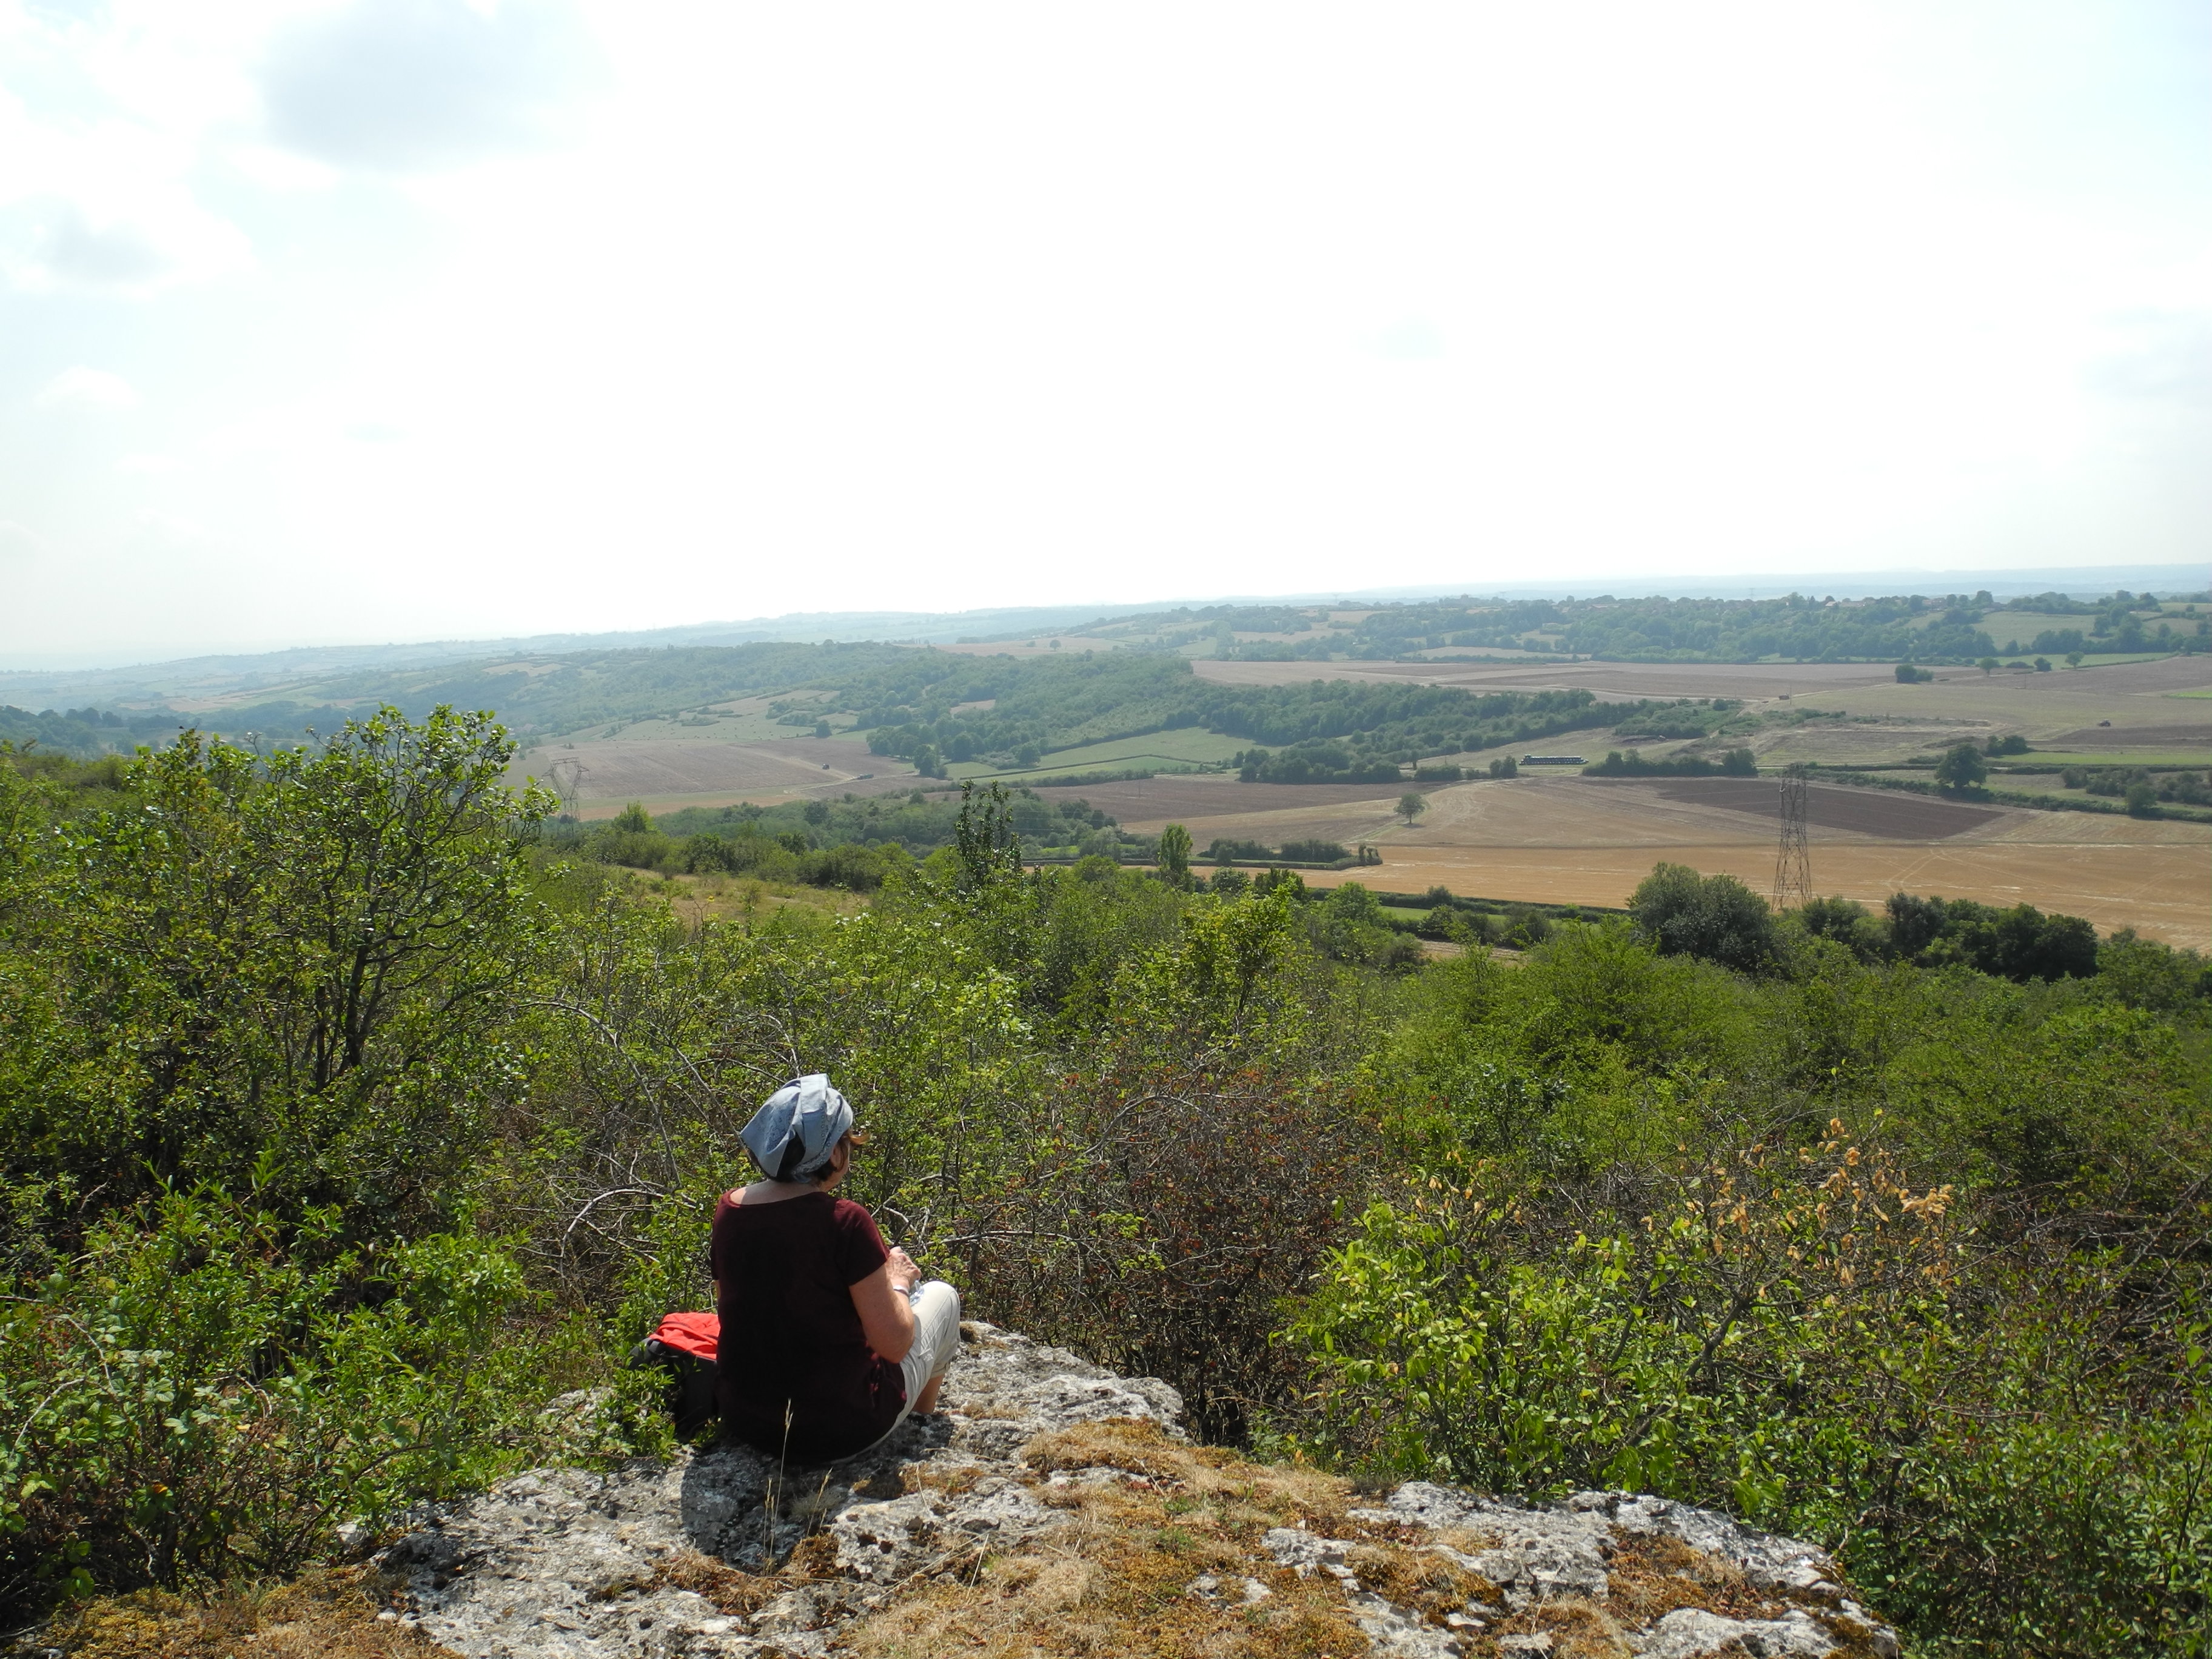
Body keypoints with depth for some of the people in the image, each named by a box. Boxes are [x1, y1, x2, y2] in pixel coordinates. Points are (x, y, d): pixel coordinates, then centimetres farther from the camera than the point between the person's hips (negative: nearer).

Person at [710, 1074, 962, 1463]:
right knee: (941, 1295, 18)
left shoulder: (728, 1209, -6)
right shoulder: (844, 1222, -23)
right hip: (840, 1430, -5)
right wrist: (896, 1282, 2)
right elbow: (894, 1344, -19)